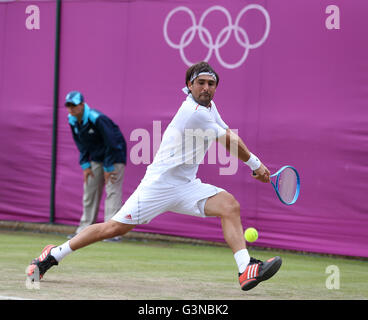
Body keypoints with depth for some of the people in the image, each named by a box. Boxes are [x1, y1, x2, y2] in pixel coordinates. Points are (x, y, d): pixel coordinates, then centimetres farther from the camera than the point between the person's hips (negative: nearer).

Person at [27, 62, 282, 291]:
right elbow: (231, 143, -9)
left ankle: (246, 270, -24)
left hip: (186, 187, 8)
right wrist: (255, 163, 4)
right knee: (116, 227, -8)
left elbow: (229, 138, 21)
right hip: (160, 184, -8)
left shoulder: (208, 106, 11)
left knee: (229, 205, -13)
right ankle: (54, 255, 8)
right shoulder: (194, 112, -17)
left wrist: (254, 165, 9)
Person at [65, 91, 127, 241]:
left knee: (112, 191, -15)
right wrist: (85, 165, -1)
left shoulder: (97, 119, -28)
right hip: (96, 158, 8)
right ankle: (85, 229, 14)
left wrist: (108, 168, -19)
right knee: (90, 191, 7)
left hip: (115, 156, -8)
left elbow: (111, 143, -23)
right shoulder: (73, 121, -5)